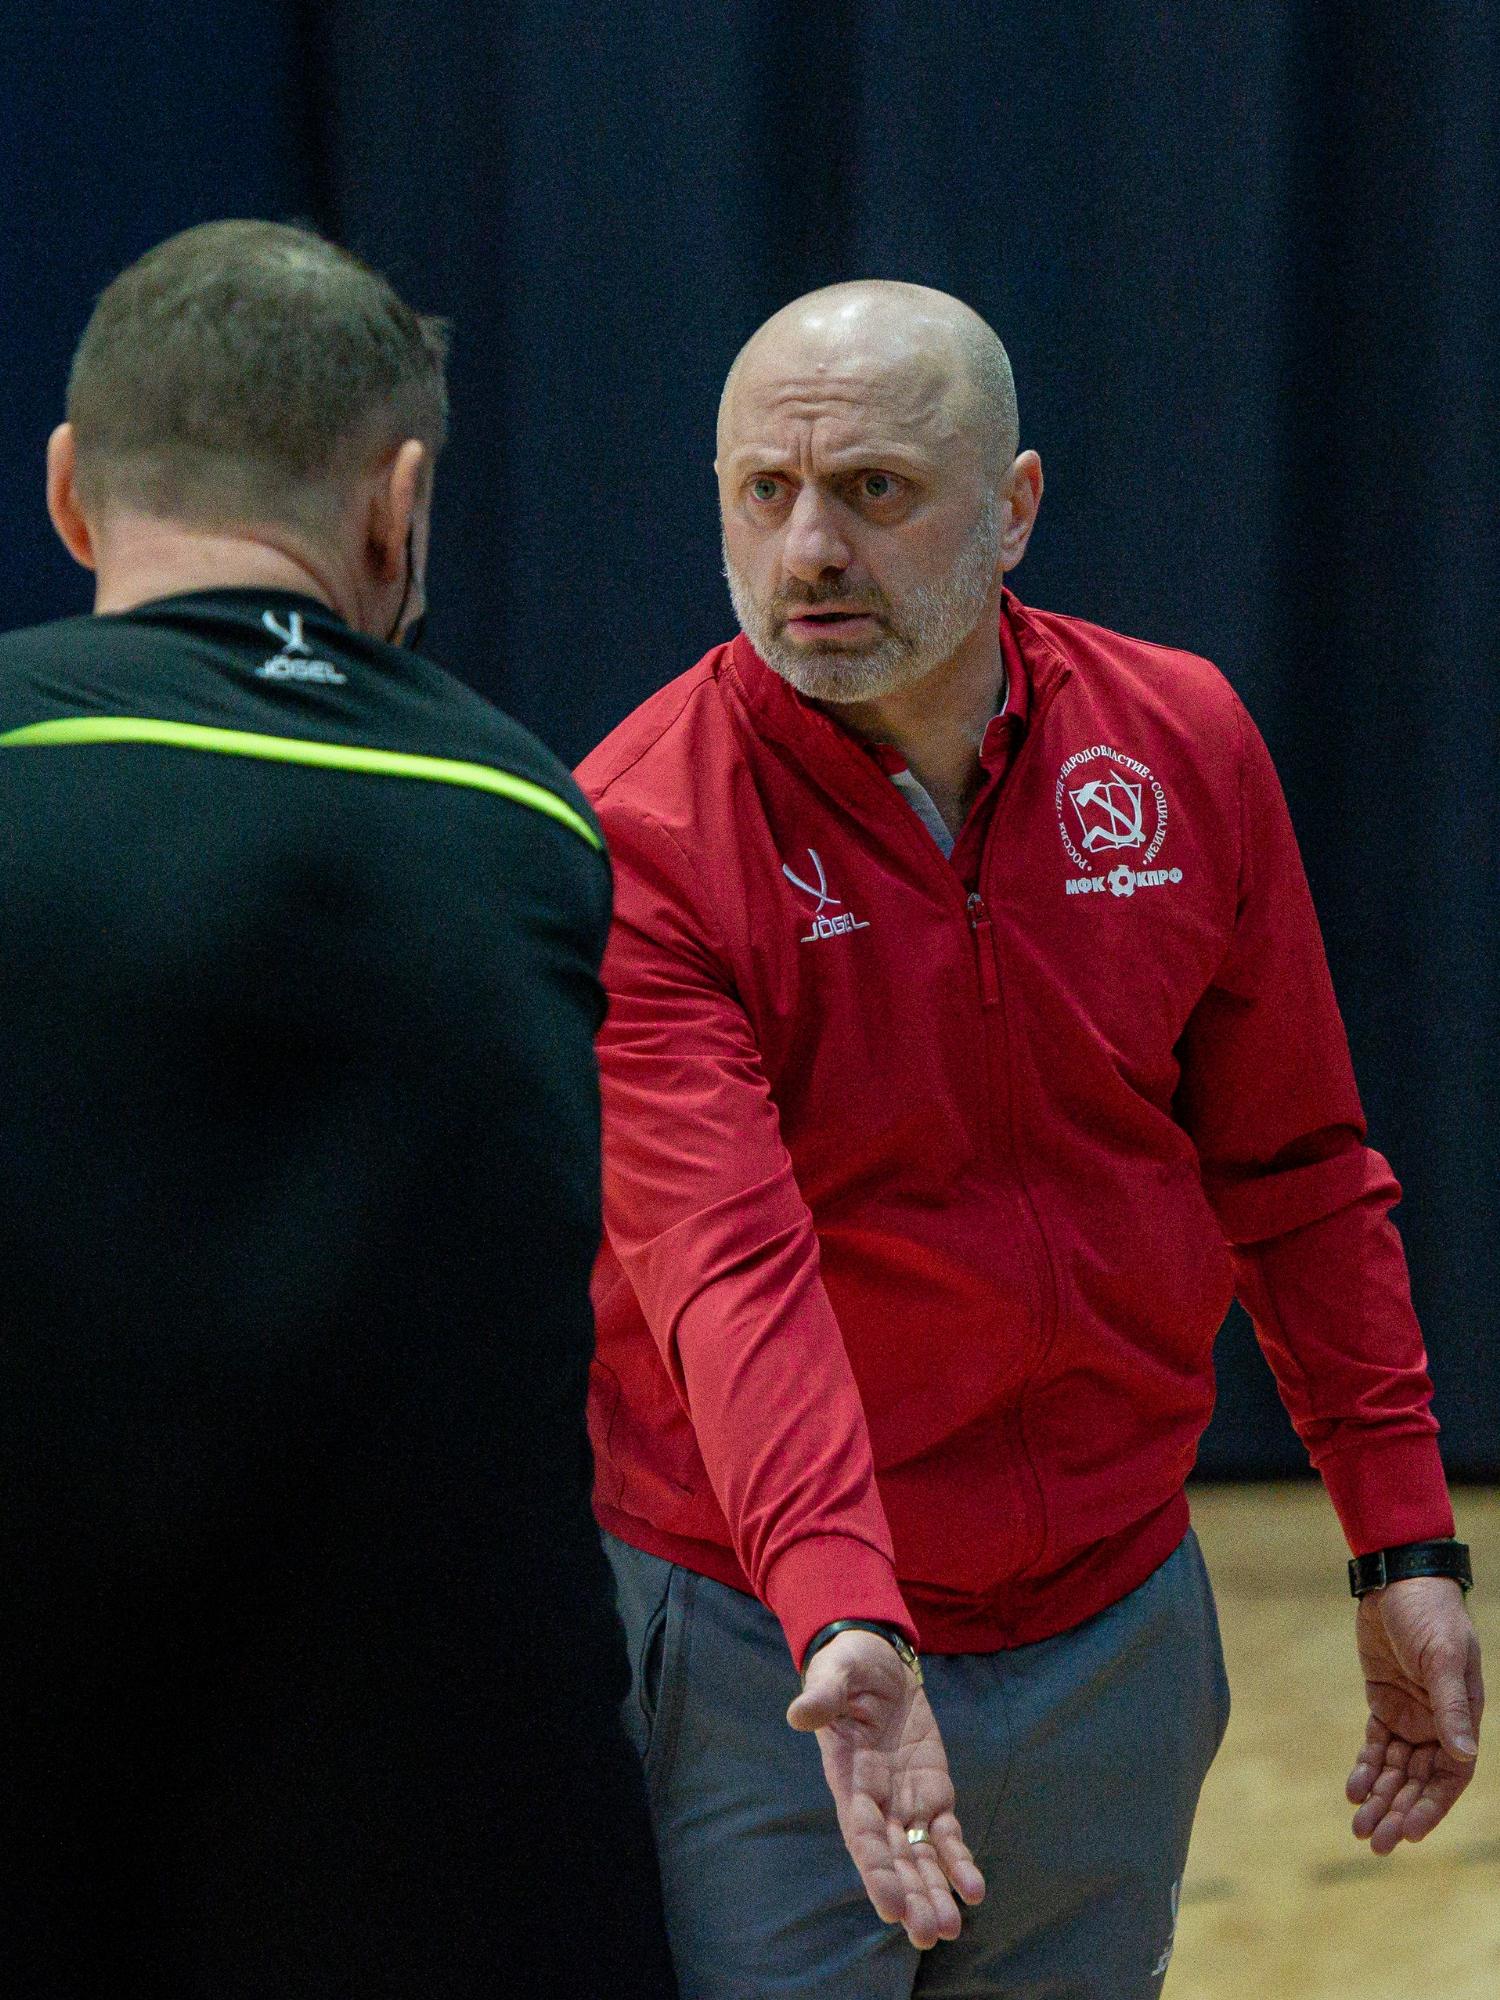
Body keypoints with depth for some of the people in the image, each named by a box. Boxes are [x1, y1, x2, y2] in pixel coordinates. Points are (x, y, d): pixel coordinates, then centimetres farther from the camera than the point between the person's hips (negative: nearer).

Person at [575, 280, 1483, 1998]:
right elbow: (726, 1264, -27)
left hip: (1119, 1640, 4)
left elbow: (1294, 1170, 9)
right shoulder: (638, 838, -16)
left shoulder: (1184, 746, -1)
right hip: (772, 1659, -4)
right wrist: (842, 1624, -40)